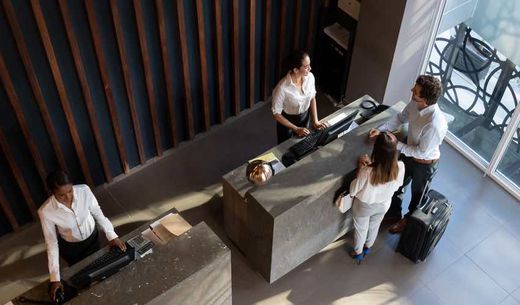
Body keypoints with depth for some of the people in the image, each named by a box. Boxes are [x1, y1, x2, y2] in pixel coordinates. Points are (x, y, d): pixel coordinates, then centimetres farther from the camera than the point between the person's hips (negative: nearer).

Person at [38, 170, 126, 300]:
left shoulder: (84, 190, -32)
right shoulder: (46, 211, -34)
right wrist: (55, 278, -23)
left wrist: (112, 236, -16)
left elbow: (98, 213, -13)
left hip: (92, 237, 1)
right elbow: (51, 243, -24)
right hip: (70, 247, -1)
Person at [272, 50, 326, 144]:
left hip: (304, 117, 5)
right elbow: (276, 114, -23)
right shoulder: (282, 88, -34)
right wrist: (296, 129, -21)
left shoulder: (310, 77, -18)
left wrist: (315, 121, -6)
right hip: (286, 120, -5)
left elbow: (312, 98, 0)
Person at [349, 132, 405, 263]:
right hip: (383, 205, 3)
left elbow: (353, 191, -23)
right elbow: (396, 185, -8)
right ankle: (367, 247, 62)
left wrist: (360, 168, -16)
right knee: (374, 226, 34)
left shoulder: (367, 171, -42)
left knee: (361, 229, 28)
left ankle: (358, 252, 55)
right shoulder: (400, 167, -32)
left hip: (364, 206, -3)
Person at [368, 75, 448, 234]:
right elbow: (401, 118, 0)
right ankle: (394, 213, 56)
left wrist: (397, 145, -25)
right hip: (409, 154, 7)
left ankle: (409, 220, 51)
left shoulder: (435, 124, -42)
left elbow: (422, 152, -29)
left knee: (417, 194, 23)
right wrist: (381, 129, -11)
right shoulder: (415, 103, -21)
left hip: (425, 163, -7)